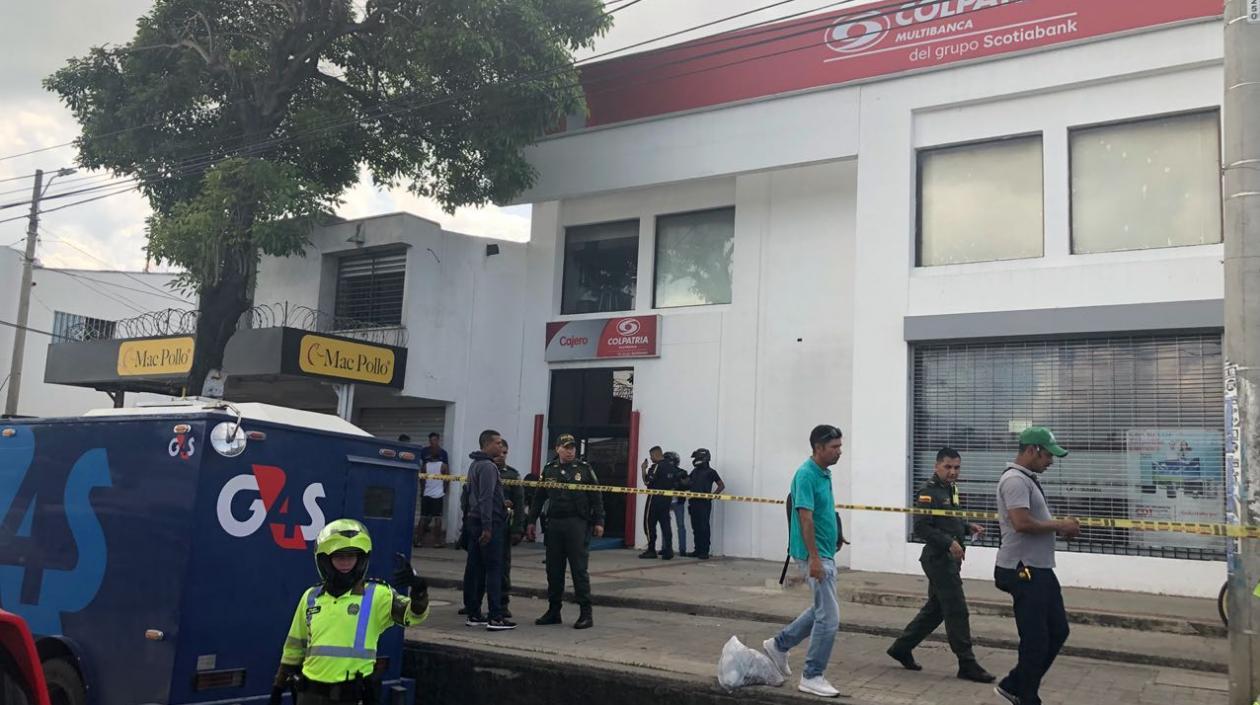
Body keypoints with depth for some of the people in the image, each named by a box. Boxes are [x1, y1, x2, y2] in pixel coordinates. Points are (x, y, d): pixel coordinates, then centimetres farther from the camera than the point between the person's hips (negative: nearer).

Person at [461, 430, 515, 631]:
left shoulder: (475, 465, 18)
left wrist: (501, 504, 28)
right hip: (489, 523, -10)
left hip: (474, 521, 10)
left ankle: (473, 614, 14)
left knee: (474, 569, 10)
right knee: (494, 569, -8)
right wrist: (487, 527, -22)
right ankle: (495, 617, -9)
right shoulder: (488, 466, -14)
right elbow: (486, 498, -20)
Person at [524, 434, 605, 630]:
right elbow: (539, 498, 16)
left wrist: (599, 522, -5)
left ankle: (586, 613, 1)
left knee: (579, 569, -4)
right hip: (554, 524, 4)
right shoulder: (549, 470, 10)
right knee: (553, 570, 8)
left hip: (577, 525, -4)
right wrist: (531, 521, 13)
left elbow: (596, 497, 0)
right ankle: (553, 611, 19)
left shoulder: (584, 468, 1)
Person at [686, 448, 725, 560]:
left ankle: (704, 552, -4)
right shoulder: (694, 471, 16)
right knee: (695, 527, 8)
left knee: (704, 527, -6)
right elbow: (688, 484, 27)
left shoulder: (710, 472, -2)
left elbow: (721, 486, -3)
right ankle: (698, 550, 14)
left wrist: (712, 495, -11)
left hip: (704, 503, -6)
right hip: (694, 503, 6)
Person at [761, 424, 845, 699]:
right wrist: (814, 558, -25)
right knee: (829, 616, -6)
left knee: (822, 609, 19)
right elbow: (805, 518, -23)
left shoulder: (824, 473, 11)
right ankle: (811, 677, 5)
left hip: (825, 553, 10)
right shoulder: (806, 474, -18)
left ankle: (779, 644, 28)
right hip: (815, 555, -10)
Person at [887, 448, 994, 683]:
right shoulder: (928, 491, -15)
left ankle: (901, 647, 23)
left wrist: (968, 527, 9)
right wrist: (949, 542, -26)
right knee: (957, 611, -5)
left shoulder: (950, 489, 14)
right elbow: (921, 528, -21)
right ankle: (967, 665, 2)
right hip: (938, 559, -10)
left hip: (949, 559, 10)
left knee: (935, 608, 14)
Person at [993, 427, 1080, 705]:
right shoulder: (1015, 480, -17)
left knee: (1058, 631, 15)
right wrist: (1060, 526, -15)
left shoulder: (1028, 479, 16)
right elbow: (1021, 523, -28)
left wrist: (1059, 526, 6)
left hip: (1040, 569, 11)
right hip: (1024, 572, -11)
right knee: (1035, 640, -2)